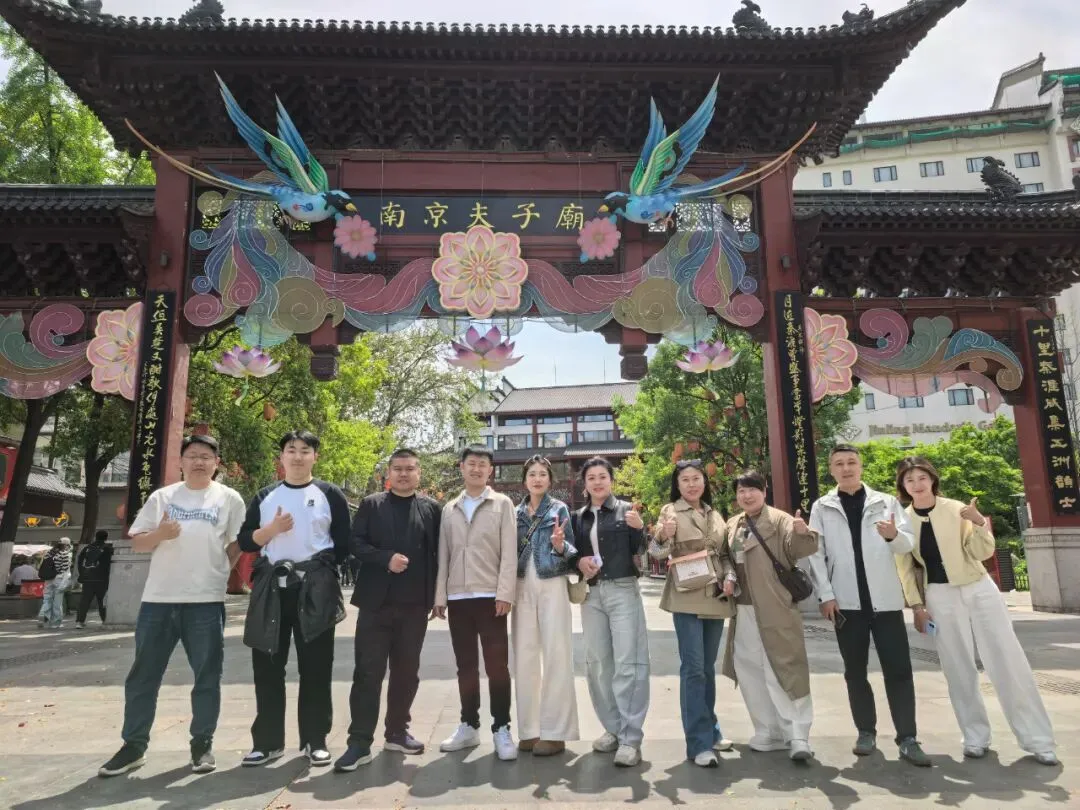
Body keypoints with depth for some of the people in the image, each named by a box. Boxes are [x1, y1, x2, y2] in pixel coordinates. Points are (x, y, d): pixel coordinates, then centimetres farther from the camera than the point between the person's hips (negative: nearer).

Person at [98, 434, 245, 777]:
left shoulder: (229, 498, 4)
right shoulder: (162, 497, 9)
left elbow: (237, 544, 9)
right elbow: (136, 543, 7)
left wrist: (216, 570, 2)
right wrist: (159, 534, -12)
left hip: (206, 600, -2)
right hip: (158, 599, 2)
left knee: (207, 676, 5)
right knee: (143, 675, 9)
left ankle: (202, 744, 18)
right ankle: (133, 745, 22)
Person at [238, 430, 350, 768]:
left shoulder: (330, 495, 4)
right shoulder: (264, 496, 12)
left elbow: (343, 545, 3)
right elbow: (245, 541, 7)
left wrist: (319, 568, -4)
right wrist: (271, 530, -10)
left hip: (315, 590, -2)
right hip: (271, 587, 3)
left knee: (315, 667, 3)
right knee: (267, 667, 7)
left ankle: (315, 740, 14)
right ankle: (267, 741, 20)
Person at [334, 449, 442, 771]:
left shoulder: (432, 508, 8)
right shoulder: (371, 505, 5)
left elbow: (439, 551, 6)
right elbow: (355, 543, -3)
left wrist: (437, 593, -1)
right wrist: (386, 559, -17)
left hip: (414, 604, 2)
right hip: (376, 602, -1)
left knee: (406, 671, 11)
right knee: (368, 672, -1)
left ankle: (397, 732, 25)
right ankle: (360, 742, 5)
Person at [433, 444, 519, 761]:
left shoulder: (502, 504, 3)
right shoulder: (449, 509, 13)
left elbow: (509, 552, -4)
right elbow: (443, 555, 11)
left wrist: (505, 593, -13)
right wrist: (440, 596, 4)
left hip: (490, 596, -3)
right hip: (457, 597, 4)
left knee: (497, 665, 0)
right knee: (465, 666, 11)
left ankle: (501, 730, 9)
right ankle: (469, 726, 22)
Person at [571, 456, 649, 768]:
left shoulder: (626, 509, 1)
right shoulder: (578, 517, 11)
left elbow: (640, 552, -4)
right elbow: (574, 555, 15)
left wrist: (639, 529, -22)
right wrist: (579, 563, -7)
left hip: (623, 591, -4)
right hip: (591, 594, 4)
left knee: (627, 663, -6)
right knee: (597, 663, 8)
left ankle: (631, 738, -1)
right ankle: (613, 728, 22)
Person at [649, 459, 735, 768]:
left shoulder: (715, 515, 13)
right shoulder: (670, 511, -3)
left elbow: (724, 553, 19)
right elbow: (657, 553, -10)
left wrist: (730, 577, 1)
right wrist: (663, 535, -31)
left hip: (715, 597, 6)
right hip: (687, 597, -5)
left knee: (708, 667, 15)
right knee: (693, 668, -7)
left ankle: (711, 730, 28)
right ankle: (699, 743, -3)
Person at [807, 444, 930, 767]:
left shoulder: (886, 502, 7)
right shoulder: (822, 508, 6)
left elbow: (908, 545, -1)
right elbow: (816, 554, 1)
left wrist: (894, 535, -24)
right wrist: (826, 594, -7)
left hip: (885, 599, 0)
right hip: (846, 602, 0)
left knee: (898, 668, -1)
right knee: (855, 670, 7)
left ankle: (907, 738, 6)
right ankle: (866, 732, 19)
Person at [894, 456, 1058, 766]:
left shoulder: (956, 509, -5)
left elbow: (983, 552, -6)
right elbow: (905, 569, 4)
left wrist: (979, 523, -22)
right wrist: (917, 606, 0)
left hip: (979, 589, 0)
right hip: (940, 597, 1)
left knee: (1009, 662, 1)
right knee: (959, 669, 4)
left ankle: (1037, 738, 11)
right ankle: (976, 737, 16)